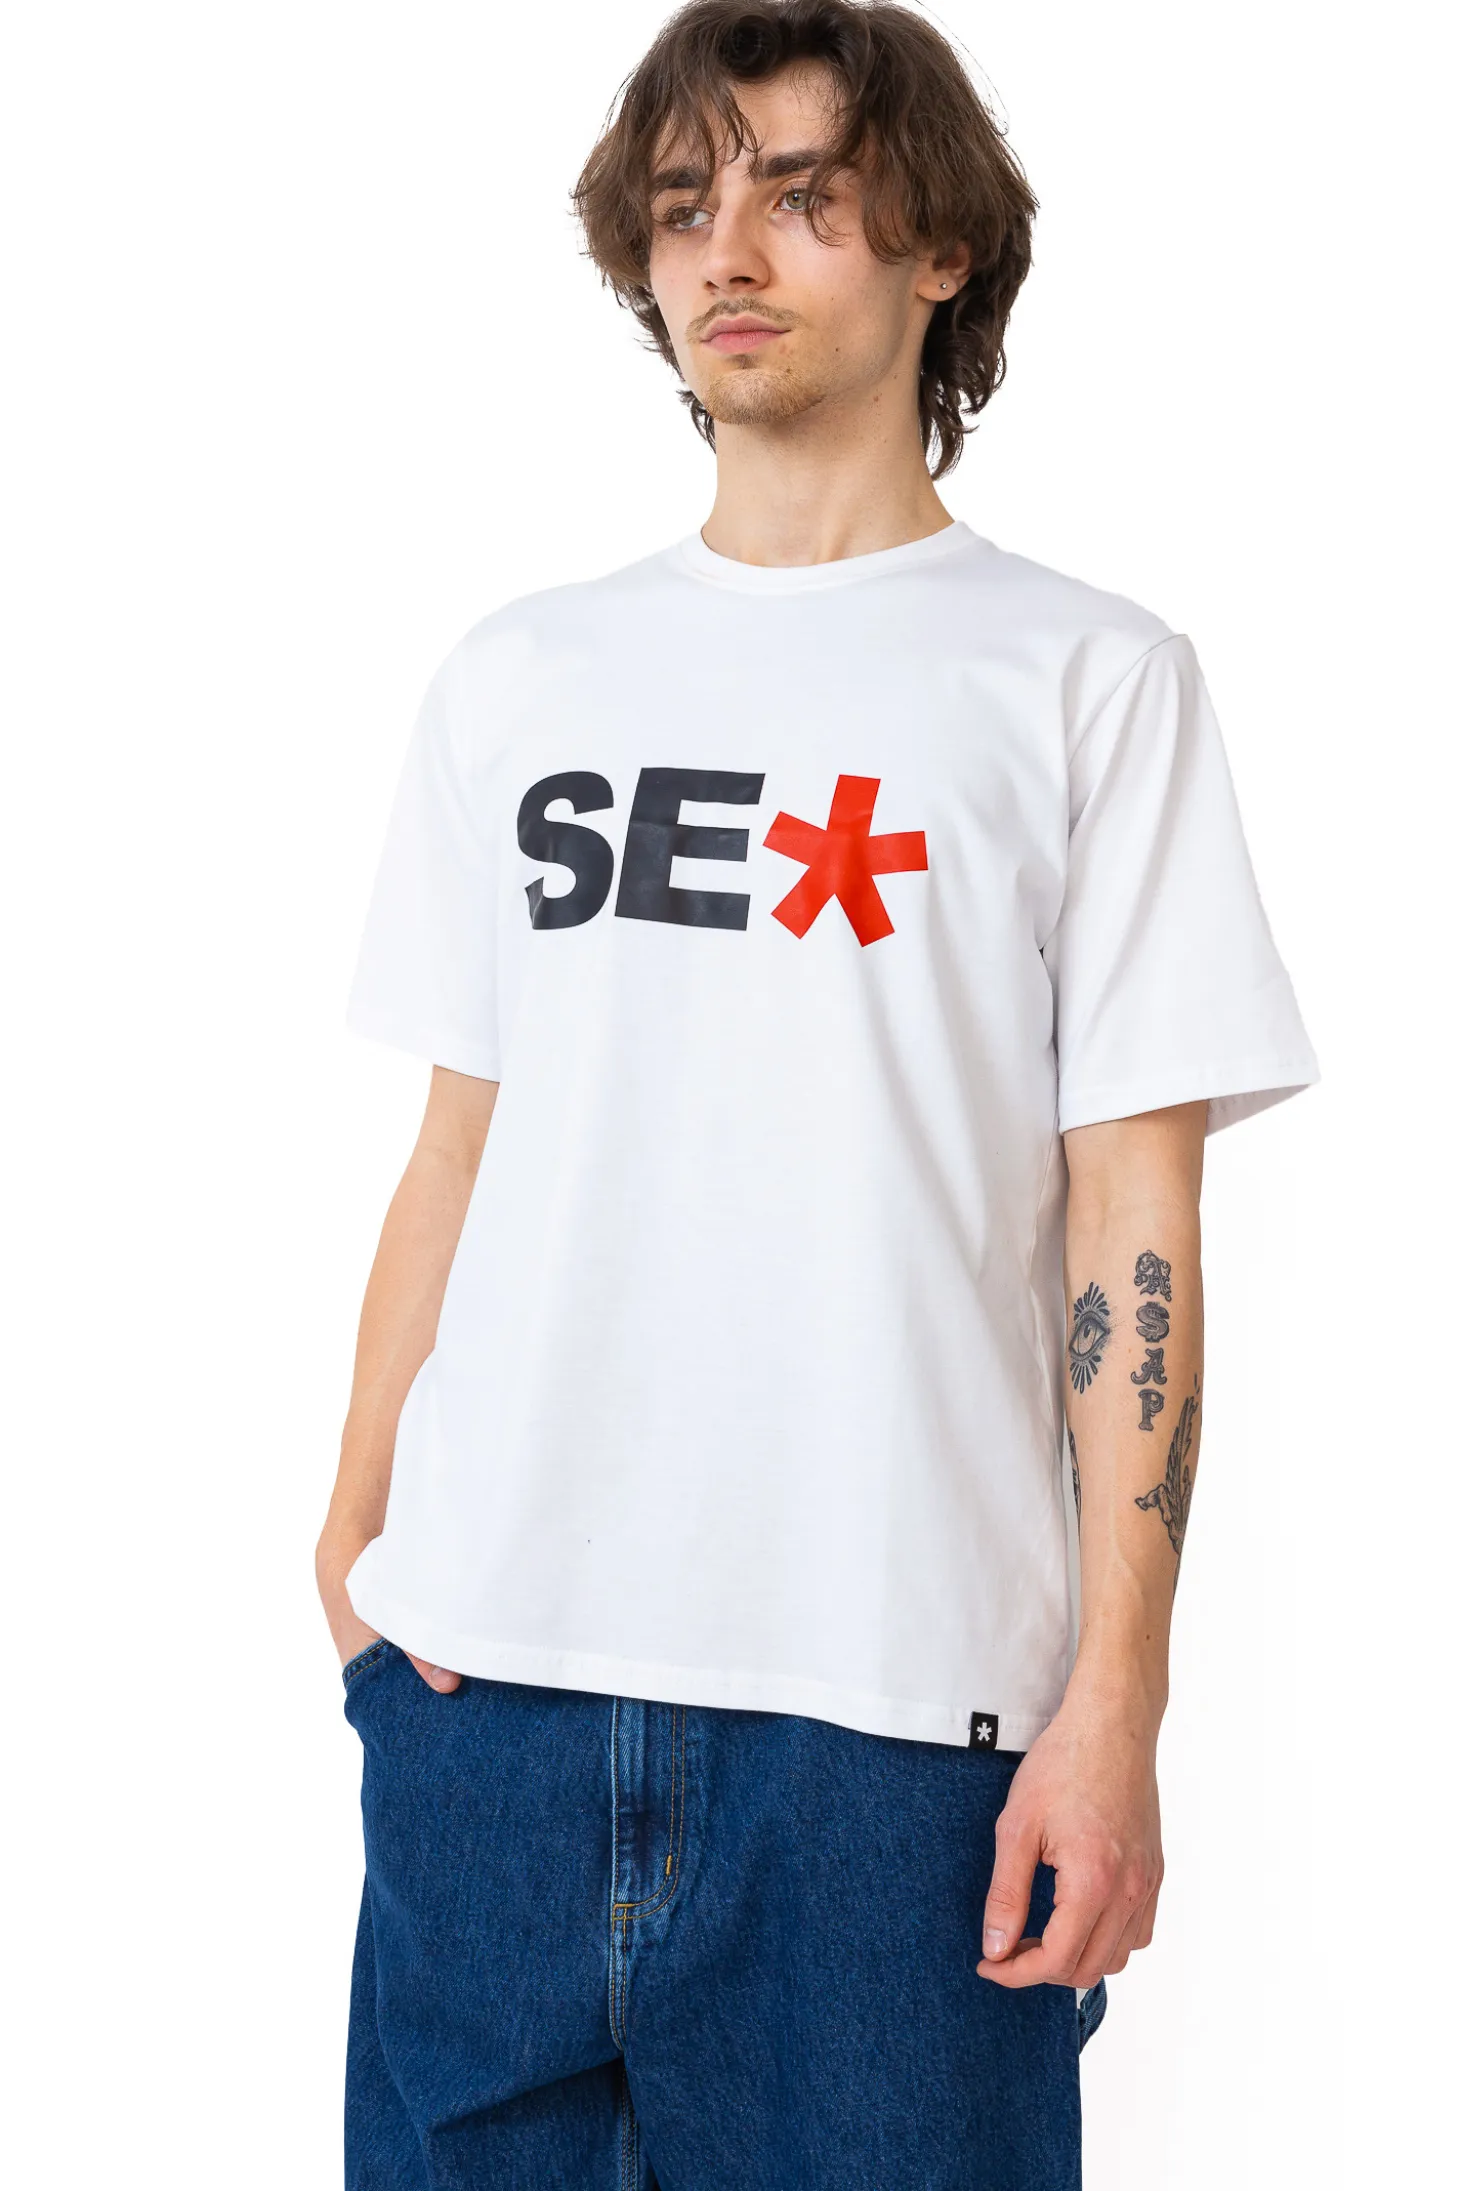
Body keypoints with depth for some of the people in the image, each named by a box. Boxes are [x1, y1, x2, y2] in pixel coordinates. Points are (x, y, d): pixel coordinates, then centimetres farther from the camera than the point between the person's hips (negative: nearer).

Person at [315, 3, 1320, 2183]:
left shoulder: (1090, 680, 2)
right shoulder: (519, 677, 14)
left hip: (887, 1697, -3)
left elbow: (1135, 1222, -2)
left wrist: (1118, 1697, -8)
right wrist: (356, 1522, 4)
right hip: (485, 1669, 3)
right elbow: (459, 1144, 14)